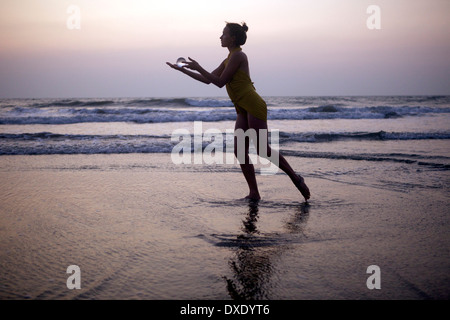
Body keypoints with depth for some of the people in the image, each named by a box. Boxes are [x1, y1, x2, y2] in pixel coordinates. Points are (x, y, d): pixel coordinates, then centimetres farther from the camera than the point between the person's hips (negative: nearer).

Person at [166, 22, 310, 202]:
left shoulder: (238, 56, -9)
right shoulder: (229, 59, 20)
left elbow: (220, 82, -12)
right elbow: (207, 80, 24)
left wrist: (198, 68, -8)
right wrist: (183, 70, 20)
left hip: (254, 106, -9)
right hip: (243, 111, 9)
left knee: (263, 150, -9)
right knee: (240, 151, 0)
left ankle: (296, 179, 3)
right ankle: (254, 193, 2)